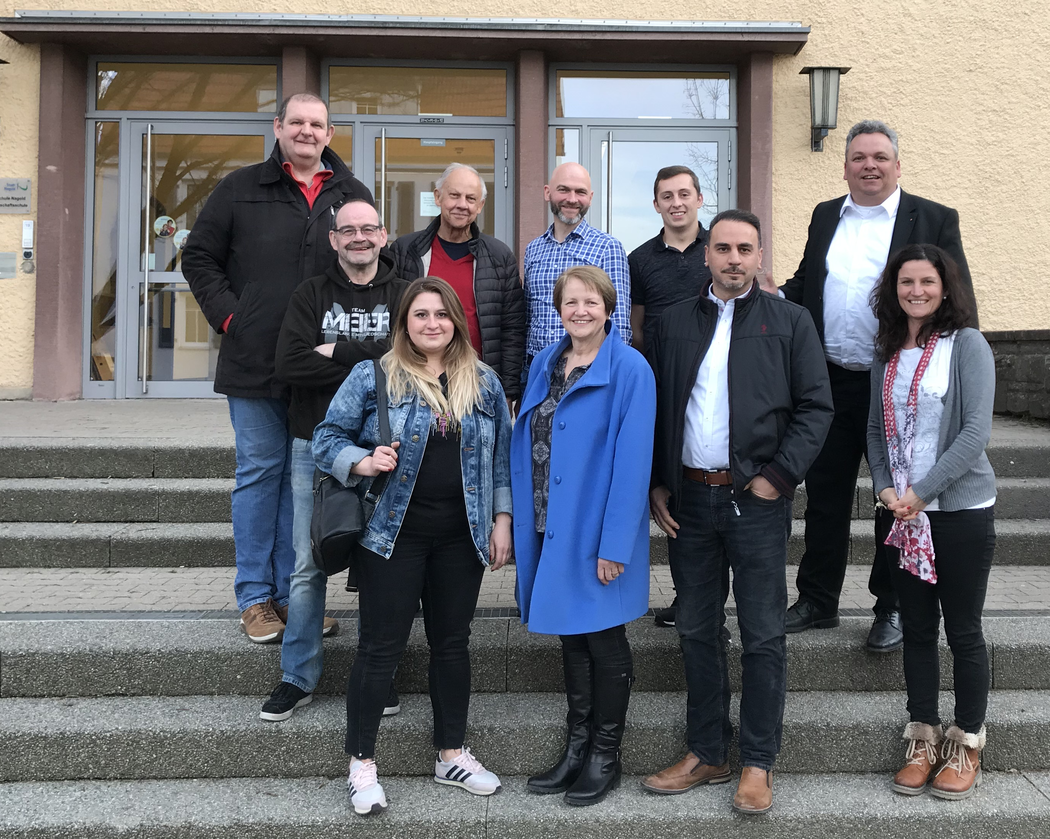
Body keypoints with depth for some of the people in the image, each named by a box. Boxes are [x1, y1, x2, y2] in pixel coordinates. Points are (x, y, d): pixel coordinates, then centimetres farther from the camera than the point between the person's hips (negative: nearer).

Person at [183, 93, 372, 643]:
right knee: (260, 471, 4)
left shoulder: (352, 195, 11)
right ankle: (255, 597, 14)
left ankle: (294, 592, 19)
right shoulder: (241, 189, 6)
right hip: (256, 361, -2)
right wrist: (228, 316, -3)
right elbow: (199, 257, 9)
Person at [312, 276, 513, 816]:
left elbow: (501, 456, 11)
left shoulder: (484, 382, 8)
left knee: (452, 643, 14)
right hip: (393, 532, -3)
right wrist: (363, 462, -19)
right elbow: (327, 438, 0)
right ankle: (361, 763, 18)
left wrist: (502, 519, 5)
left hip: (461, 535, 4)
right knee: (381, 646, 1)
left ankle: (452, 755, 29)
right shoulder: (373, 376, -2)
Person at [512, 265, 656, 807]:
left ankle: (605, 757, 23)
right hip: (551, 528, 6)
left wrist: (614, 543, -20)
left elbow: (632, 460, -17)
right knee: (571, 637, 16)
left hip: (598, 532, -6)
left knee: (604, 641, 7)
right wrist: (523, 525, 7)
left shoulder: (629, 370, -12)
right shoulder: (545, 364, 8)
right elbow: (526, 446, 12)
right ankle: (576, 747, 30)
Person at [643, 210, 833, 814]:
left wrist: (777, 476, -10)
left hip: (757, 498, -3)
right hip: (688, 499, 3)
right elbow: (655, 407, 11)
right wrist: (656, 485, 5)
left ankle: (759, 763, 17)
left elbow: (816, 407, -2)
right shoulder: (675, 323, 10)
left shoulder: (790, 322, 2)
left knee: (763, 636, 4)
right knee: (698, 632, 11)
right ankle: (707, 754, 25)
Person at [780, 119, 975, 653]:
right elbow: (805, 284, 17)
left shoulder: (934, 220, -3)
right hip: (831, 383, 4)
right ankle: (817, 600, 26)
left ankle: (892, 608, 24)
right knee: (825, 495, 12)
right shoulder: (825, 217, 11)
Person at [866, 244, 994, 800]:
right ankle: (923, 741, 23)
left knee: (963, 630, 5)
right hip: (904, 514, 5)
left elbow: (976, 431, -15)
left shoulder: (967, 345, -8)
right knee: (917, 629, 11)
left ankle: (966, 747, 20)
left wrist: (921, 492, -16)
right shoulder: (887, 353, 8)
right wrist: (885, 488, -4)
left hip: (962, 510, -4)